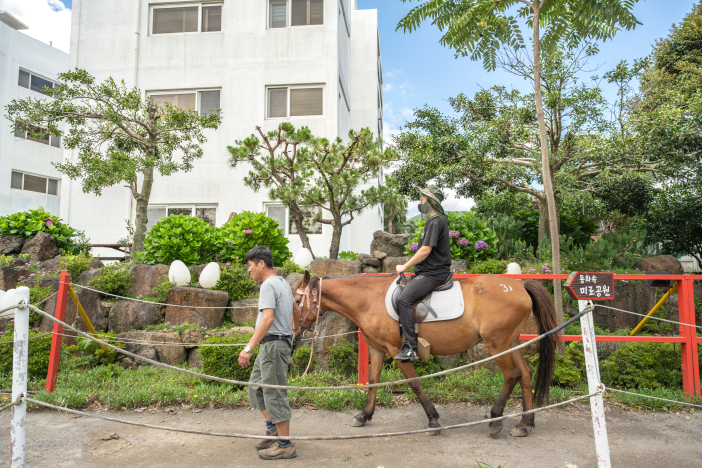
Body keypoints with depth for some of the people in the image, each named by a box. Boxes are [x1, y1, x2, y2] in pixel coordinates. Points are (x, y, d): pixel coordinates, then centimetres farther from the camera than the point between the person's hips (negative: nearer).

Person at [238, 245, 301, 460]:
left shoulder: (269, 285, -15)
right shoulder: (283, 283, 15)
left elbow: (268, 318, -28)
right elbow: (296, 309, 29)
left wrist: (249, 348, -31)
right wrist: (297, 328, 48)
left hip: (273, 343, -10)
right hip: (270, 345, 10)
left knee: (274, 393, -2)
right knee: (256, 385, 19)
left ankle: (285, 446, 8)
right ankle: (273, 430, 27)